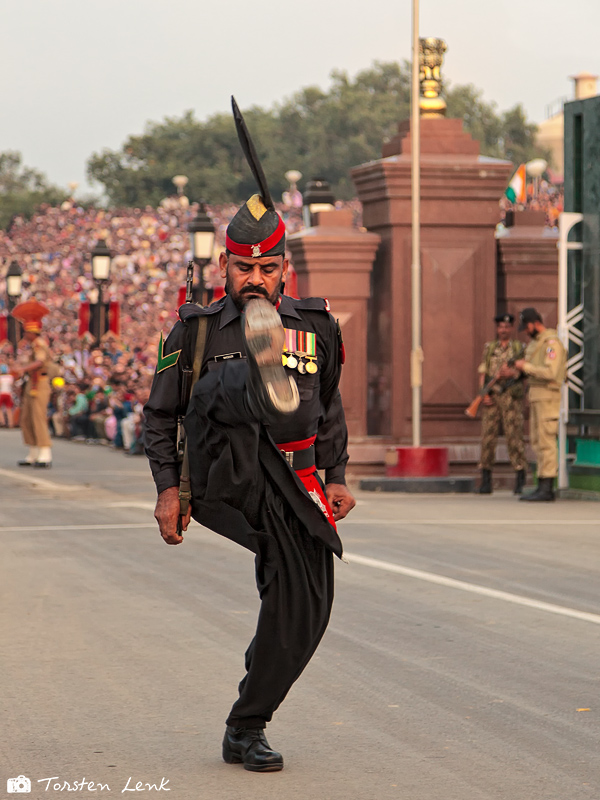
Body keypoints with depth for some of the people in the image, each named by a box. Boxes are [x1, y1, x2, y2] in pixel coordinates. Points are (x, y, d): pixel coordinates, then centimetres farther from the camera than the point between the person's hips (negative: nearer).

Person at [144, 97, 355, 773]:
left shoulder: (317, 327, 15)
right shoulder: (197, 330, 7)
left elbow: (331, 410, 25)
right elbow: (159, 415, 12)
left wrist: (337, 477, 14)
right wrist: (167, 487, 0)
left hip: (293, 488, 3)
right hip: (223, 477, -3)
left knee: (302, 613, -1)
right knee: (230, 384, -30)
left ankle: (246, 730, 14)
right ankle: (269, 383, -67)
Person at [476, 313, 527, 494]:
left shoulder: (520, 348, 7)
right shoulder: (489, 348, 12)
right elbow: (482, 374, 8)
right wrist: (484, 394, -5)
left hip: (512, 397, -2)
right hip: (492, 398, 3)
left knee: (514, 436, -7)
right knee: (488, 437, 0)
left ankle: (520, 482, -5)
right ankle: (486, 482, 5)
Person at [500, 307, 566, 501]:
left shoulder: (552, 343, -14)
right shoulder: (534, 342, 17)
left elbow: (550, 372, -24)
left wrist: (525, 366, -16)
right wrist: (514, 373, 5)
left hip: (547, 395, -10)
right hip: (535, 395, 10)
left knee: (546, 441, -10)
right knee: (537, 441, 10)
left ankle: (546, 489, -10)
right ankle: (542, 487, 13)